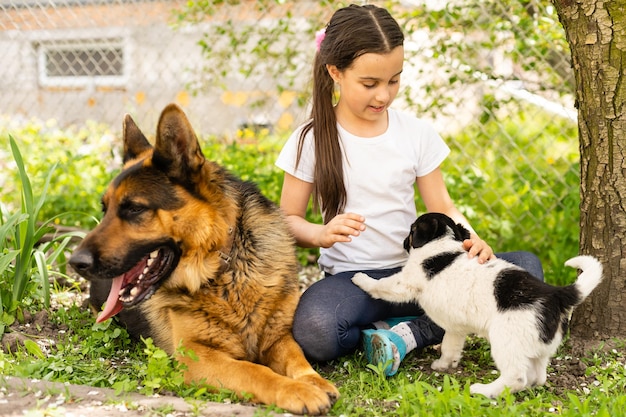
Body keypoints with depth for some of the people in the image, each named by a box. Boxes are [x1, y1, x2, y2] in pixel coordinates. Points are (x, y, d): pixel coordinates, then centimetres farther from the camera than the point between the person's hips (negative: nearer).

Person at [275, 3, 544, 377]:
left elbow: (442, 207, 6)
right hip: (352, 277, -3)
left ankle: (407, 333, -18)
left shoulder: (416, 132, 4)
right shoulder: (312, 140, -2)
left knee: (526, 267, -17)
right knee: (311, 329, -39)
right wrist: (322, 234, -21)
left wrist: (472, 239, -15)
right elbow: (288, 219, 2)